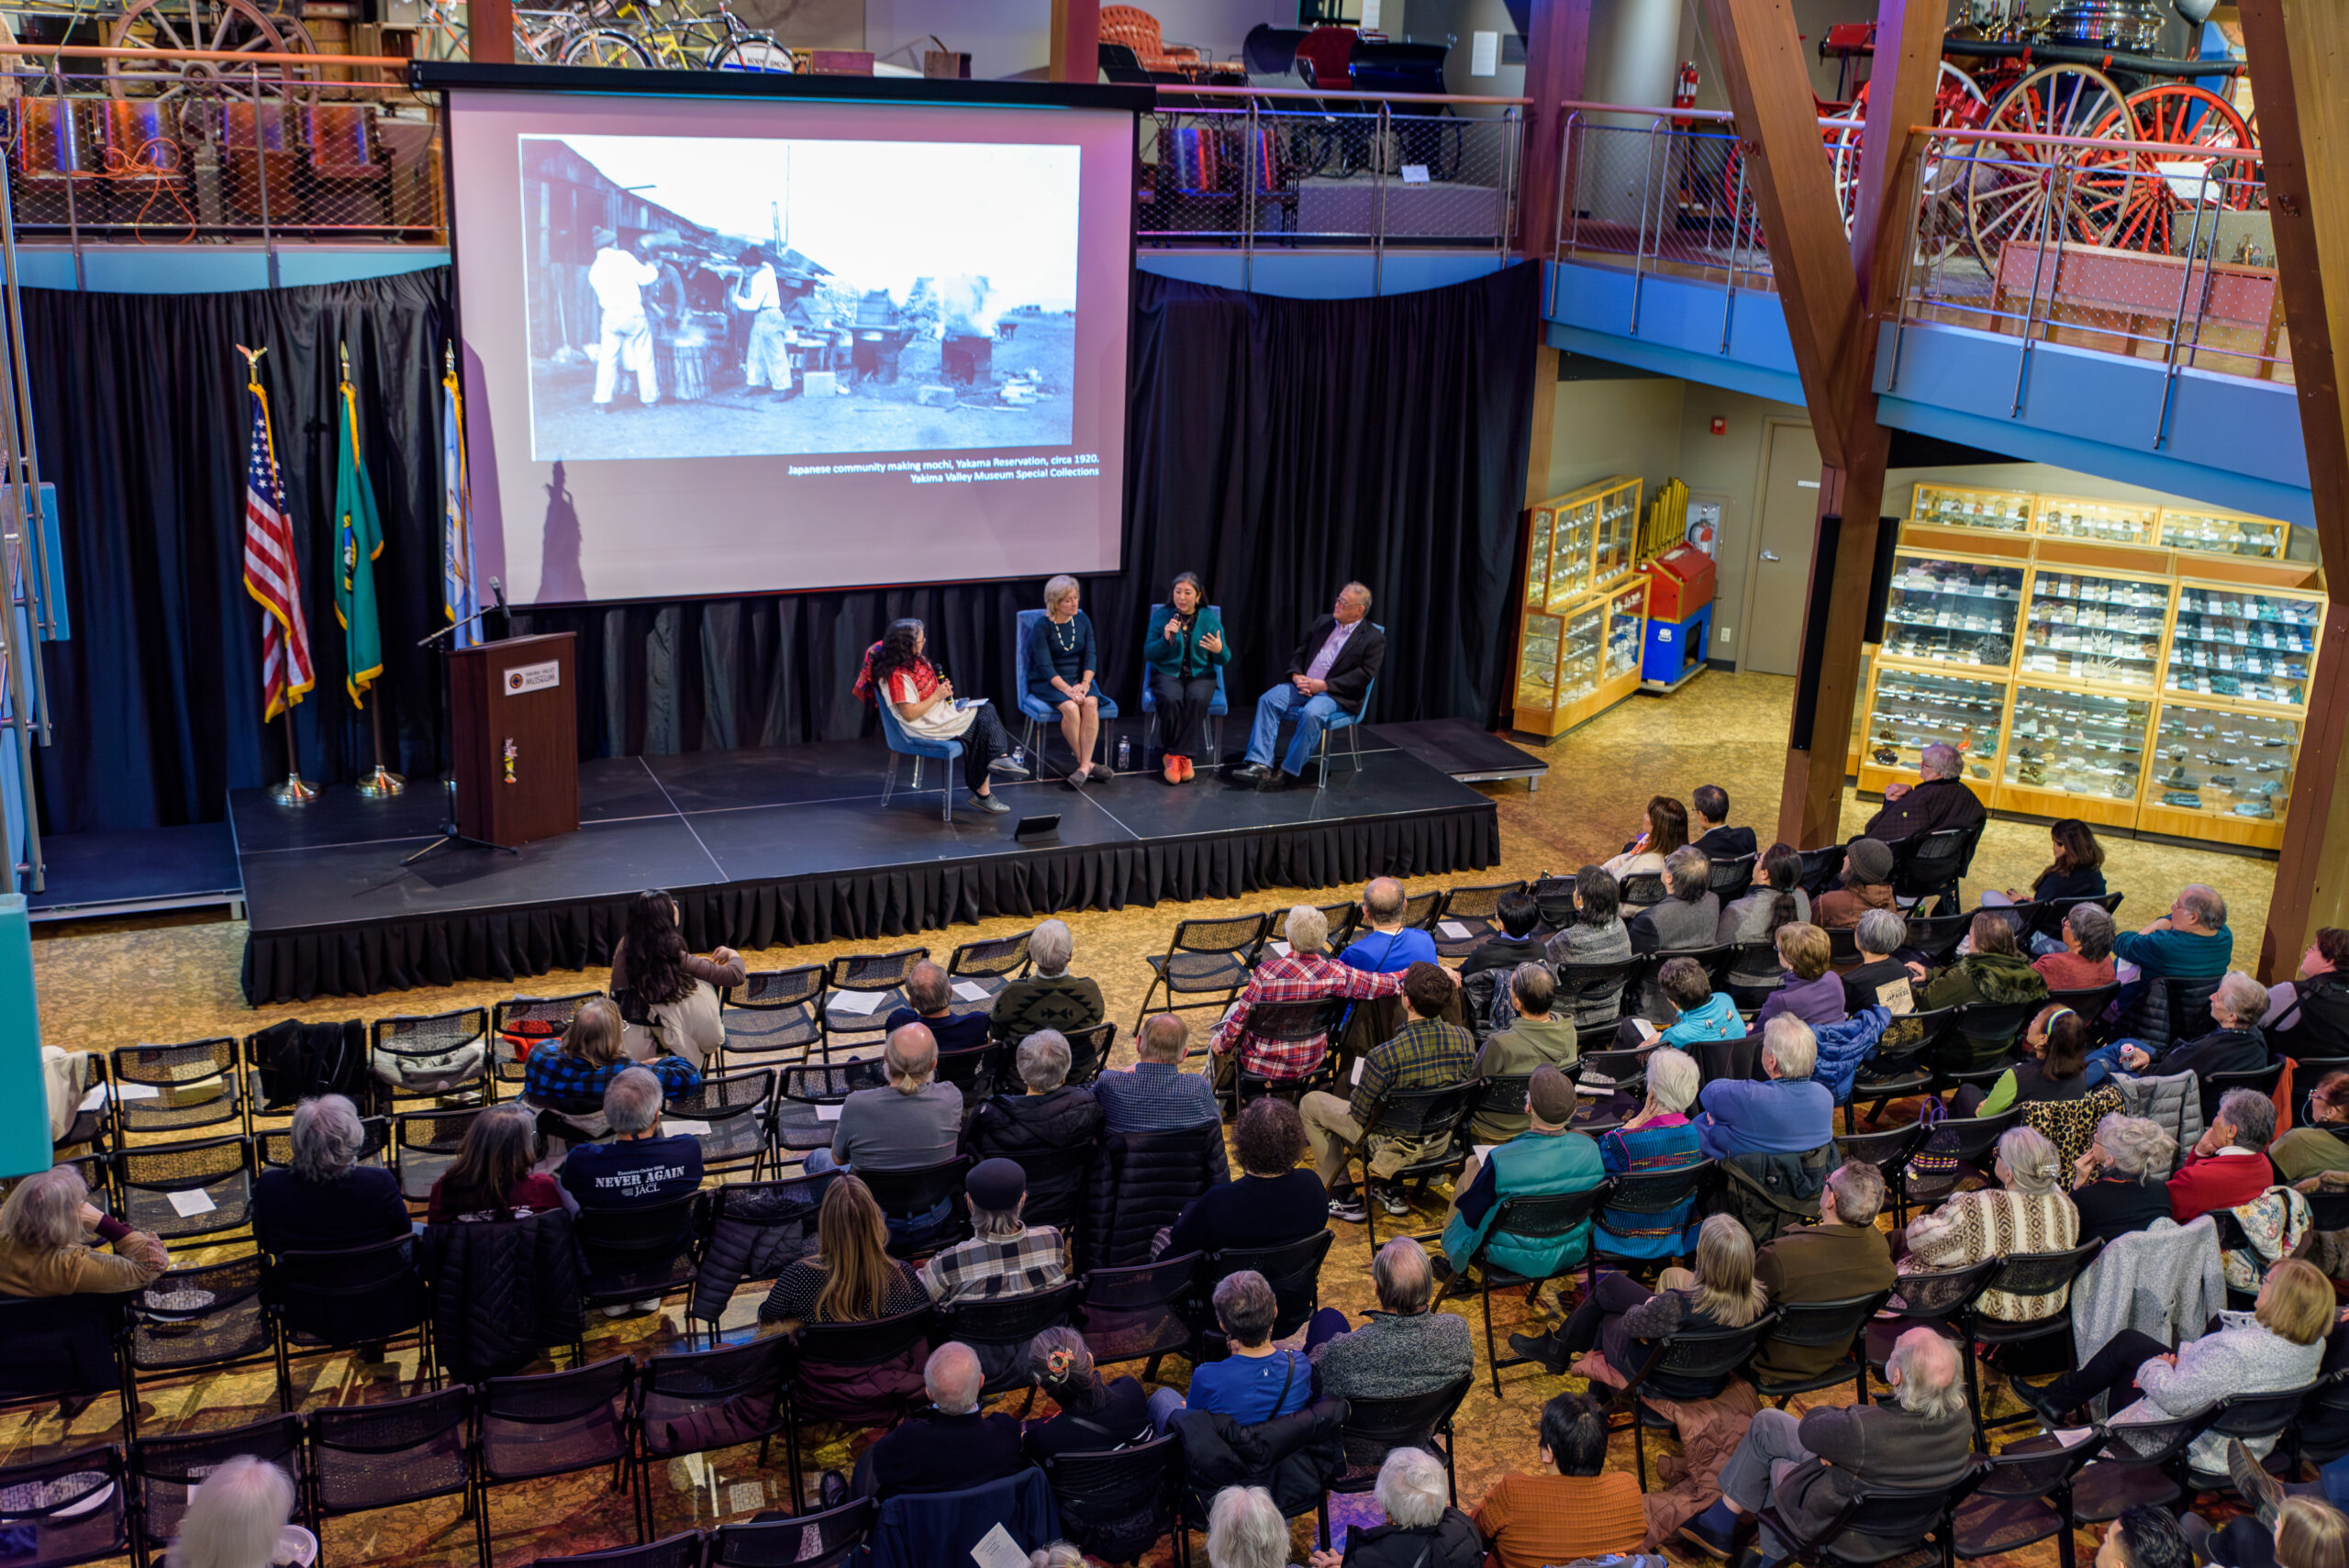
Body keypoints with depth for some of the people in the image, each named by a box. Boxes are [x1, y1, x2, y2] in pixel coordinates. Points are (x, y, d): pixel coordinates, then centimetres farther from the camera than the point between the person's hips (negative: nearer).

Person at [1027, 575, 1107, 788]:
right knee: (1070, 708, -32)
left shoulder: (1082, 620, 5)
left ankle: (1083, 766, -30)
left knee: (1091, 703, -28)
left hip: (1078, 678, 4)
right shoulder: (1042, 627, -9)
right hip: (1047, 683, -4)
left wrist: (1085, 683, -14)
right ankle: (1087, 764, -19)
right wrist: (1068, 690, -26)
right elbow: (1046, 666, -15)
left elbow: (1091, 655, 3)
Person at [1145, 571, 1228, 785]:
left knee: (1196, 699, -34)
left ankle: (1176, 756, -25)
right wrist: (1166, 639, -18)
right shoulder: (1161, 616, 3)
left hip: (1200, 674, 0)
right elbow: (1148, 654, 0)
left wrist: (1219, 650, -21)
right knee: (1170, 699, -34)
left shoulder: (1210, 619, 4)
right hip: (1167, 673, 0)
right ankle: (1183, 757, -20)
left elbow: (1224, 661, 3)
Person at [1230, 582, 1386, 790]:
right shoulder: (1323, 623, 17)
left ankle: (1289, 771, -26)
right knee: (1268, 700, -19)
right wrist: (1296, 676, -3)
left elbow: (1364, 676, -10)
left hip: (1336, 694, -6)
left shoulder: (1374, 638, -2)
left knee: (1312, 713, -36)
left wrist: (1324, 685, -17)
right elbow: (1300, 651, 19)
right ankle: (1260, 764, -25)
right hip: (1303, 684, 6)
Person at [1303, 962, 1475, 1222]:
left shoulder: (1384, 1056, -34)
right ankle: (1390, 1192, 33)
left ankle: (1344, 1198, 22)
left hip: (1395, 1150, -5)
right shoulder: (1466, 1040, -18)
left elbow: (1359, 1115, -17)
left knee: (1310, 1103, 15)